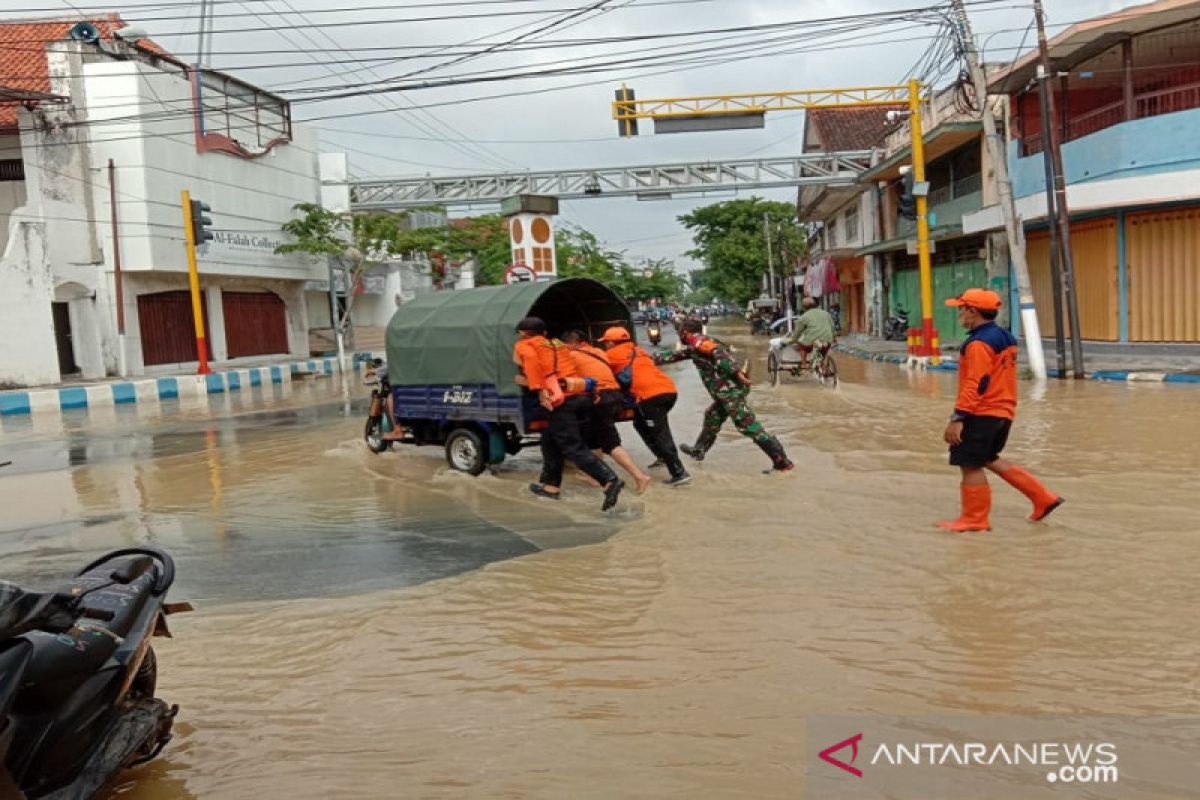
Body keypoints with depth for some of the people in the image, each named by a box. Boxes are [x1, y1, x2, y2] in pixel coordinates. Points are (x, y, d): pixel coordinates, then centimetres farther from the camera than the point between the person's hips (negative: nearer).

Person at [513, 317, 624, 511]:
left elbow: (530, 359, -11)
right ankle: (551, 486, 30)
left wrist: (539, 390, -17)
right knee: (550, 441, 22)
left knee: (573, 447, -8)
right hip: (581, 396, 7)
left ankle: (610, 480, -22)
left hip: (562, 400, -7)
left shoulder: (523, 345, 9)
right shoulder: (557, 345, 29)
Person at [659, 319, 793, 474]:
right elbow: (678, 355, 39)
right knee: (712, 418, 26)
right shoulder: (695, 347, 23)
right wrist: (657, 360, 47)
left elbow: (719, 353, -21)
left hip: (730, 389, -10)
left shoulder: (698, 341, -5)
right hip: (727, 390, 10)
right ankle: (698, 450, 44)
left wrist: (737, 372, -31)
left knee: (749, 426, -11)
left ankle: (783, 463, -13)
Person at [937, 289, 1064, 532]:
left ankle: (975, 519, 7)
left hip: (982, 414, -10)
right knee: (989, 460, 21)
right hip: (1003, 412, 10)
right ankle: (1043, 498, 22)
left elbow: (975, 384, -23)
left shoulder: (979, 343, -17)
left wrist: (958, 418, -23)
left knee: (970, 465, -1)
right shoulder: (1004, 337, 14)